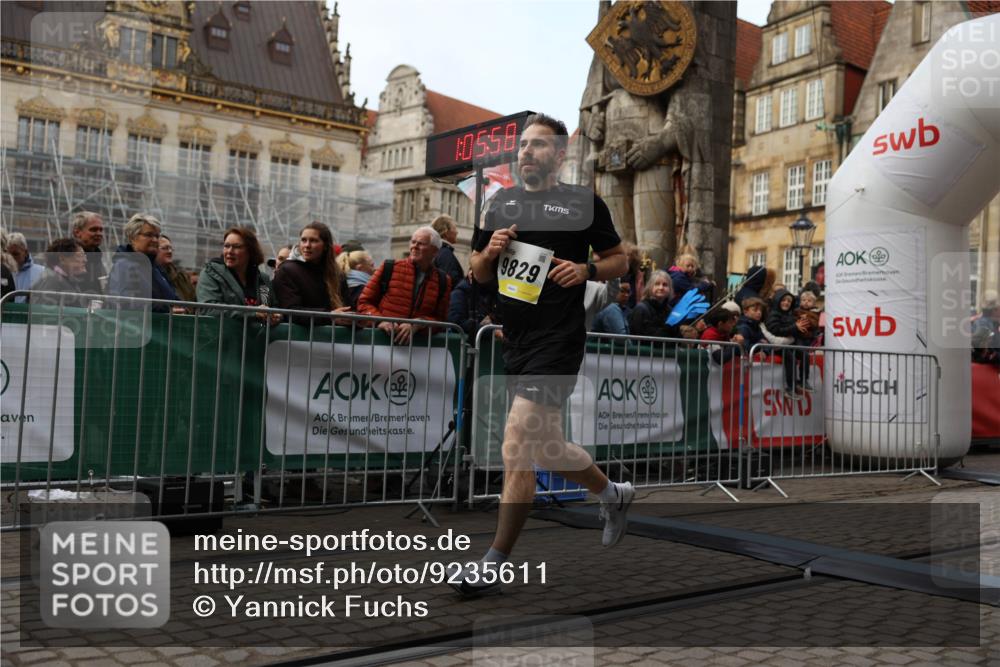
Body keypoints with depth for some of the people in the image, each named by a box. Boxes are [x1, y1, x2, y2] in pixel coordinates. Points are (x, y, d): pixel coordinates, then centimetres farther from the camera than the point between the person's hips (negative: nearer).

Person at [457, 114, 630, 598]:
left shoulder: (584, 203, -1)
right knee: (546, 449, 16)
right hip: (515, 341, 7)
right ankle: (613, 494, 44)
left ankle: (492, 567, -1)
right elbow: (478, 273, 16)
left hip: (558, 342, -7)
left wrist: (585, 270, -14)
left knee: (516, 450, -12)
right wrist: (491, 251, -5)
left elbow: (618, 260, 6)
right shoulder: (501, 204, 13)